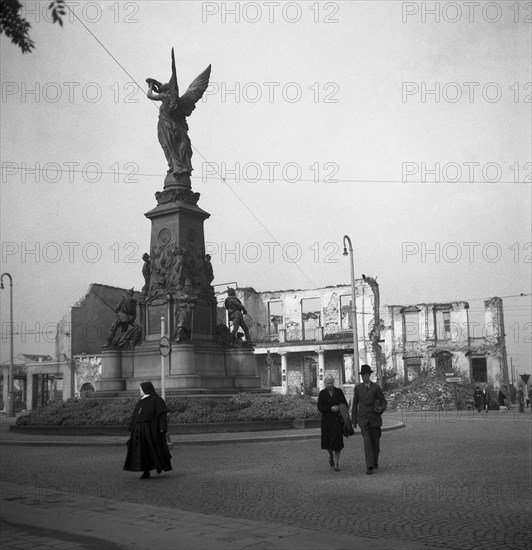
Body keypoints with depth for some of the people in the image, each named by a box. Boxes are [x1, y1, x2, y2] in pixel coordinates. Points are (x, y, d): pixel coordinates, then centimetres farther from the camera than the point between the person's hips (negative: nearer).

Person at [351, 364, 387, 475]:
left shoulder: (376, 387, -3)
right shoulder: (358, 388, 2)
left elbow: (384, 401, 4)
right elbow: (355, 404, 7)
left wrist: (381, 409, -19)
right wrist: (354, 420, 8)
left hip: (374, 418, 1)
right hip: (363, 419, 0)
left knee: (375, 442, 12)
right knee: (367, 441, -15)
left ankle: (375, 462, 37)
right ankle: (369, 466, -18)